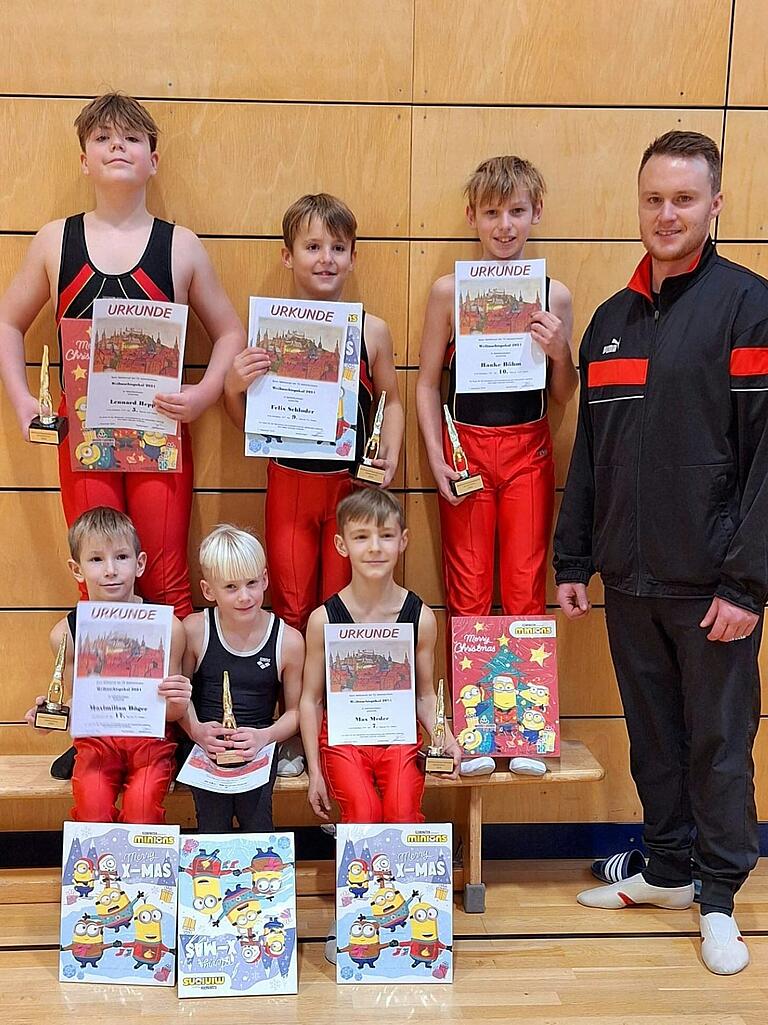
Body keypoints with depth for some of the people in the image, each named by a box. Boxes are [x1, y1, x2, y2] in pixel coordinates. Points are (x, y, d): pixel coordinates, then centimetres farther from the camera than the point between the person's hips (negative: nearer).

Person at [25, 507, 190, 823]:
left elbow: (168, 712, -2)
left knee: (142, 810, -23)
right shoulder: (66, 632, -5)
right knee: (92, 811, -21)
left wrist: (178, 705, -24)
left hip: (151, 739, -1)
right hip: (96, 740, 1)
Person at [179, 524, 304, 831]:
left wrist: (264, 736, -12)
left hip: (258, 749, 0)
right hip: (205, 748, 0)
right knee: (212, 836, -8)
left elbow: (295, 711, 5)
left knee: (257, 831, -11)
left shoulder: (289, 641, -4)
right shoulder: (194, 630, -3)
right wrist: (196, 730, -11)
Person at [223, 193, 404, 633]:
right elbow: (247, 421, 6)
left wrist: (390, 457, -3)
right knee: (291, 611, 8)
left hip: (352, 485, 0)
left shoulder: (373, 330, 0)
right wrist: (234, 388, -14)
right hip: (288, 484, 0)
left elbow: (391, 400, 11)